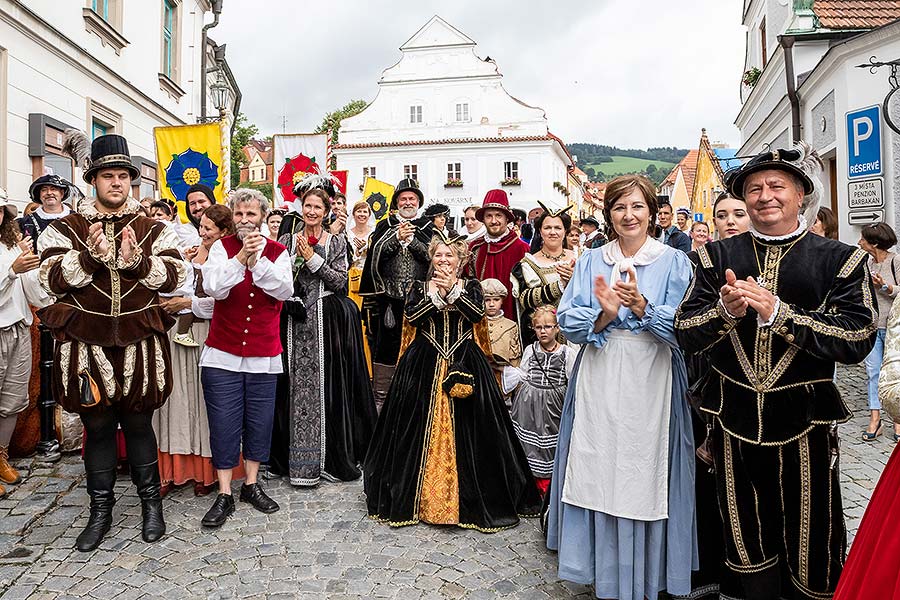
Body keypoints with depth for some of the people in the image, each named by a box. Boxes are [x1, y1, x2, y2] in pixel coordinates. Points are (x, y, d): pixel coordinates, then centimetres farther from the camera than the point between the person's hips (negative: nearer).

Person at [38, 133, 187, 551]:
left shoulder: (153, 230, 4)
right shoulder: (65, 229, 4)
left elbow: (173, 276, -5)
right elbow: (52, 278, -6)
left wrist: (137, 261, -21)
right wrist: (91, 255, -21)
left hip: (139, 344, 0)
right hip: (86, 345, 0)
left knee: (138, 424, 10)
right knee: (97, 427, 11)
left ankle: (151, 502, 27)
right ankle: (100, 510, 27)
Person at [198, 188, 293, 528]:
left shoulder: (277, 251, 4)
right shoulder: (221, 247, 1)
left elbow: (285, 290, -12)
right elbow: (213, 288, -14)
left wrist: (257, 260, -20)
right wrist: (241, 257, -23)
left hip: (264, 356, 1)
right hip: (223, 354, -1)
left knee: (259, 422, 9)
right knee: (224, 423, 2)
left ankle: (251, 485, 26)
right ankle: (224, 494, 14)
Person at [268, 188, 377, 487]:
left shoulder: (337, 242, 7)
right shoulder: (287, 241, 11)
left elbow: (340, 281, -4)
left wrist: (313, 259, -9)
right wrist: (298, 259, -8)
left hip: (327, 321, -1)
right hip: (294, 321, 2)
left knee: (325, 383, -2)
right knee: (295, 383, 2)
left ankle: (329, 456, 9)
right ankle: (296, 457, 12)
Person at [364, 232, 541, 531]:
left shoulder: (471, 286, 9)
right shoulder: (420, 287, 10)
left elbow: (477, 313, -9)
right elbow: (411, 315, -7)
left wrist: (453, 290, -16)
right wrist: (436, 293, -13)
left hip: (464, 365, 0)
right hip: (424, 365, 1)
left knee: (465, 427, -2)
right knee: (420, 426, 2)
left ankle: (469, 499, 12)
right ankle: (418, 494, 18)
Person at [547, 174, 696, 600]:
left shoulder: (674, 262, 4)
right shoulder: (590, 263, 10)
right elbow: (569, 322, 2)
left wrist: (640, 305, -22)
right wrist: (606, 313, -17)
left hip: (651, 384, -2)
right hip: (599, 384, 2)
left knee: (645, 476, 2)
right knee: (598, 473, 5)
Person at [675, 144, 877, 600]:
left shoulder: (839, 260, -1)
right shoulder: (717, 257, 3)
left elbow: (858, 339, -14)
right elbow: (685, 333, -3)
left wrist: (779, 313, -24)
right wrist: (726, 309, -22)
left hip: (803, 420, -1)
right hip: (732, 418, 2)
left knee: (812, 550, 11)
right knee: (747, 545, 18)